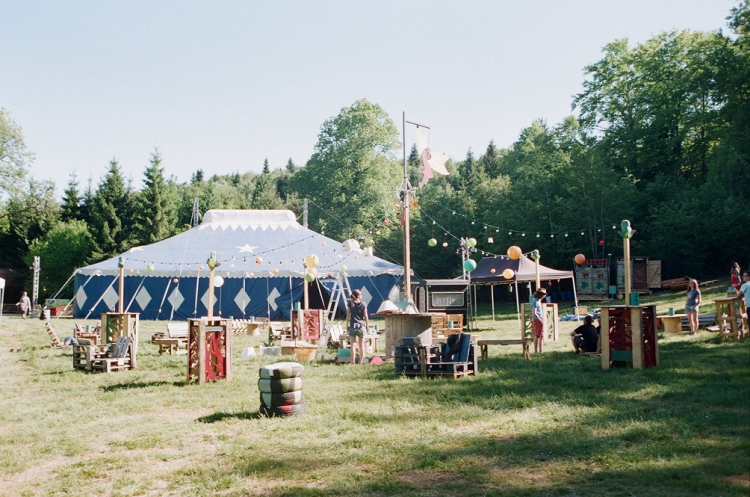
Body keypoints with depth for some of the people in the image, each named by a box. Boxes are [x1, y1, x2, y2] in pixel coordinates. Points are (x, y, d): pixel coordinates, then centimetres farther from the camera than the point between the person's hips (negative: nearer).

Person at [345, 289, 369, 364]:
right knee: (361, 345, 10)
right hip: (361, 326, 0)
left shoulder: (350, 304, -1)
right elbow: (365, 316, 0)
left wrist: (347, 326, 6)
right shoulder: (363, 304, -2)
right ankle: (361, 362, 13)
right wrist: (367, 326, 11)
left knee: (353, 345, 4)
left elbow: (348, 316, -1)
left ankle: (353, 362, 2)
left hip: (352, 326, 0)